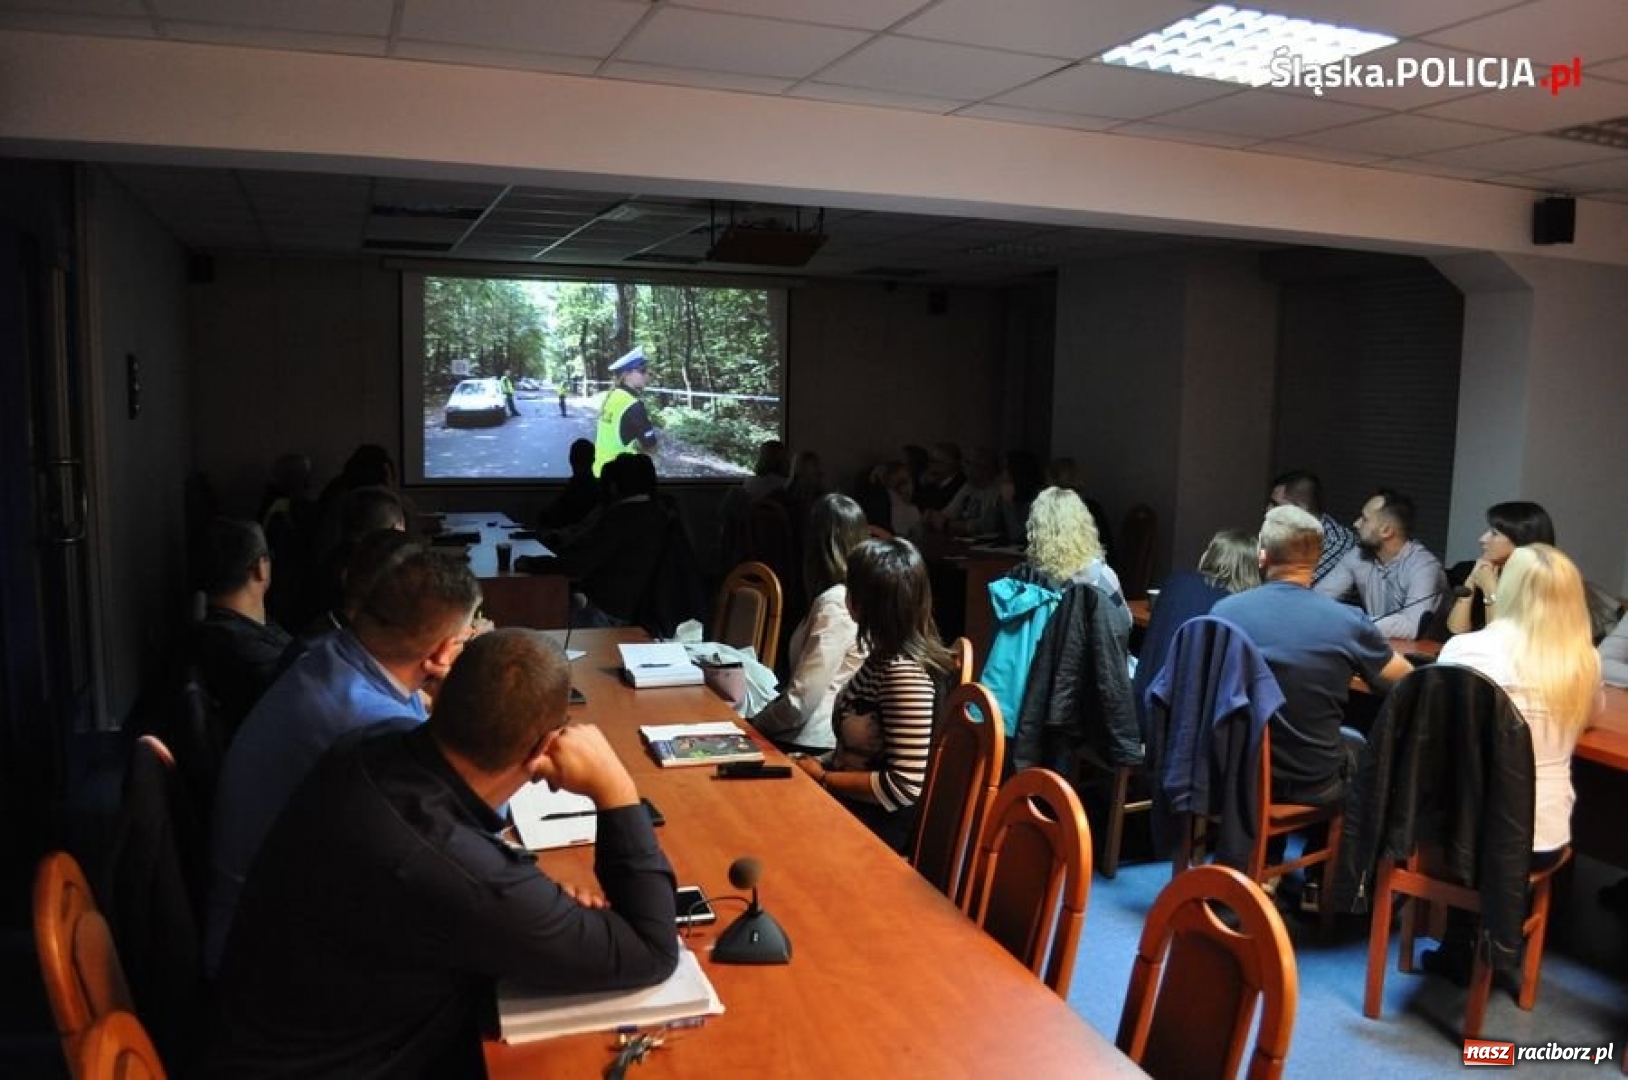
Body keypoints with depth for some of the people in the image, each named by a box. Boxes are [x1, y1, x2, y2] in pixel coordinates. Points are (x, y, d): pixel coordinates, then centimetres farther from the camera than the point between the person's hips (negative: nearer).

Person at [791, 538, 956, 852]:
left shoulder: (906, 675, -25)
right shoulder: (886, 658, 3)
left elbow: (904, 786, -27)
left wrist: (822, 777, -17)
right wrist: (819, 763, 0)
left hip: (877, 825, -8)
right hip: (850, 804, 8)